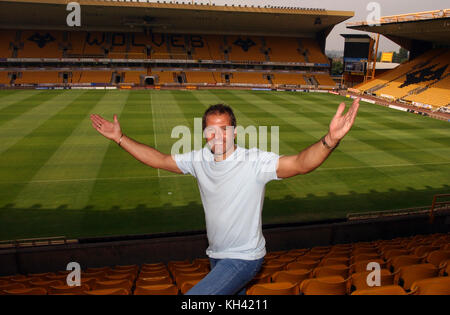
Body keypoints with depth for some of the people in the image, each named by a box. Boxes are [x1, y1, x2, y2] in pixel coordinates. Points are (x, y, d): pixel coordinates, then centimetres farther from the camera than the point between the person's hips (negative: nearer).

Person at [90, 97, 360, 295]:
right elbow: (159, 159, 5)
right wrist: (120, 138, 2)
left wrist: (330, 140, -56)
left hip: (244, 258, -6)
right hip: (217, 256, 6)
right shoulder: (199, 160, -6)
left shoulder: (255, 162, -23)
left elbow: (300, 163, -37)